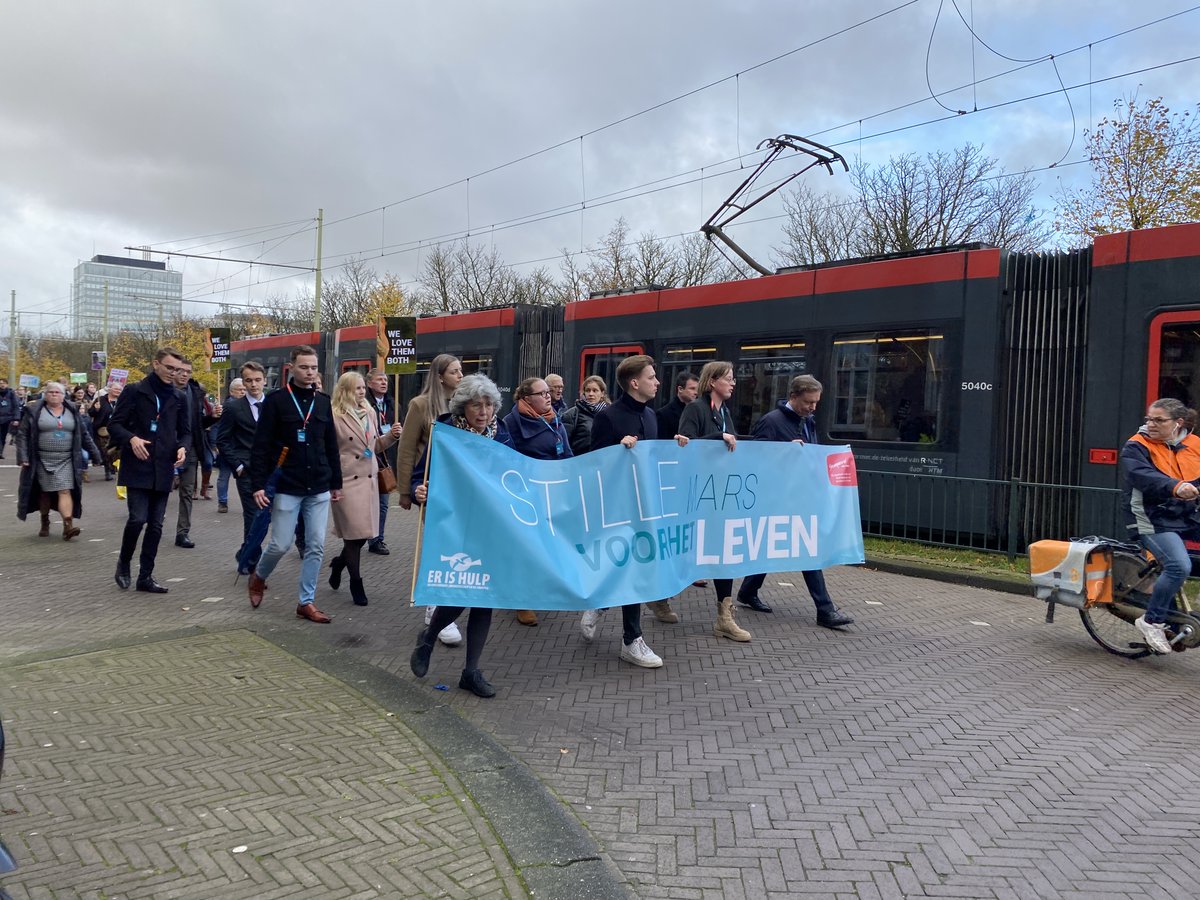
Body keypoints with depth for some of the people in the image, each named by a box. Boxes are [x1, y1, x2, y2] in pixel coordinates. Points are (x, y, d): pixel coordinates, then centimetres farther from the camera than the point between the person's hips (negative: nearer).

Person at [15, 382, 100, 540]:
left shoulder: (73, 412, 8)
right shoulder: (35, 411, 0)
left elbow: (83, 435, 12)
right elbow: (22, 435, -1)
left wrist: (95, 454, 10)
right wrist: (23, 457, -10)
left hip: (65, 461, 1)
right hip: (43, 460, -1)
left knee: (65, 491, -8)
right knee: (45, 492, 8)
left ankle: (68, 526, -17)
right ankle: (45, 523, 26)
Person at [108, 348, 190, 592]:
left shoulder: (179, 398, 10)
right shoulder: (134, 391, 0)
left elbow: (184, 431, 15)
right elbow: (114, 425, -1)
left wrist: (183, 447, -7)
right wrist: (131, 439, -20)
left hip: (163, 470, 4)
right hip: (137, 467, -4)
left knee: (155, 525, 5)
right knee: (138, 518, -12)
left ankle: (145, 576, 14)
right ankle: (123, 563, 14)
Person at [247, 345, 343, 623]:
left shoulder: (323, 402, 9)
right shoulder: (276, 401, -4)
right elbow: (261, 446, -6)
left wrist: (336, 483, 13)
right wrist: (258, 485, -12)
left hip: (319, 489, 4)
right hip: (287, 488, -4)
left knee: (316, 546, 3)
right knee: (281, 544, 0)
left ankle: (306, 601, 14)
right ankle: (258, 577, 31)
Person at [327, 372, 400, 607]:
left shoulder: (371, 413, 11)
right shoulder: (334, 417, -9)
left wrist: (391, 436, 2)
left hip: (369, 480, 6)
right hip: (346, 481, -6)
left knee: (364, 534, 9)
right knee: (354, 534, -3)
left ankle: (339, 562, 36)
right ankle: (356, 582, 12)